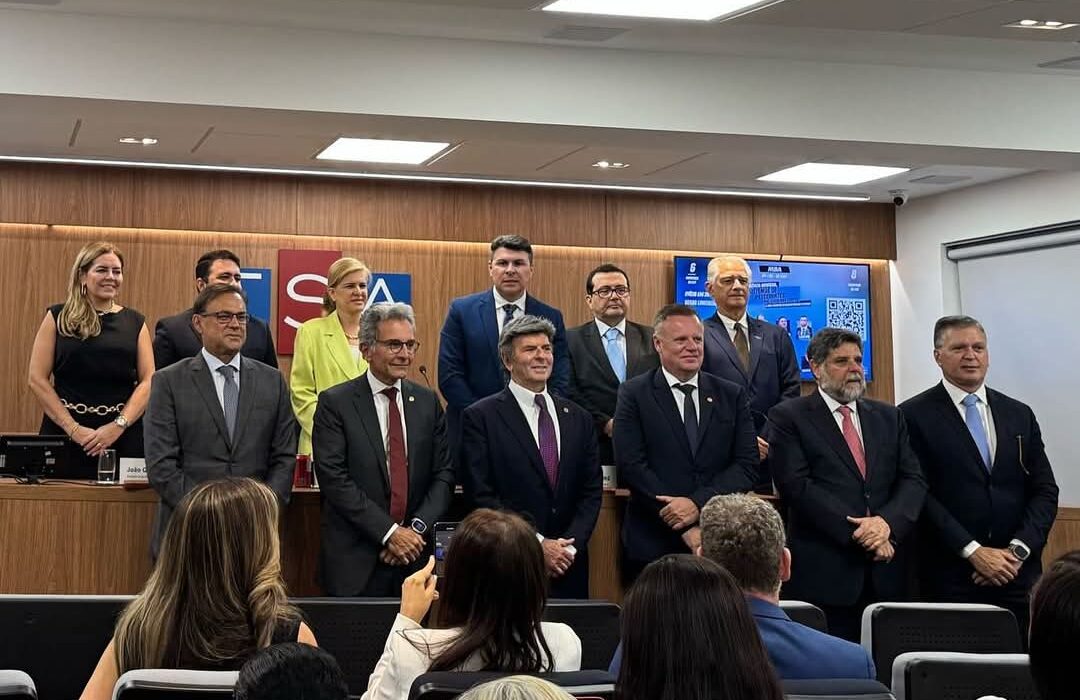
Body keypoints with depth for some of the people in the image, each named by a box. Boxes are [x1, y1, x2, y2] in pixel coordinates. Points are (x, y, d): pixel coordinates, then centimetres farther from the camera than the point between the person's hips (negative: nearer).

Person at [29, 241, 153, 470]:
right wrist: (73, 429, -9)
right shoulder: (58, 318, 6)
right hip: (63, 431, -1)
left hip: (124, 435, 1)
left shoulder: (134, 322, 11)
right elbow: (37, 380, 0)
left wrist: (119, 425, -11)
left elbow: (148, 381, 4)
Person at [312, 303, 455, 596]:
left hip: (415, 552, 3)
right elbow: (334, 479, -10)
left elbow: (444, 473, 6)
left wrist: (417, 528, -9)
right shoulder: (335, 402, -3)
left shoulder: (427, 402, 9)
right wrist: (388, 532, -14)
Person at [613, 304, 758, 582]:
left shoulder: (732, 395, 9)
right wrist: (685, 529, -13)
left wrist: (698, 503, -14)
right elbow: (632, 466, -8)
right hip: (654, 544, -2)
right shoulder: (634, 394, 1)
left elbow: (747, 464, 2)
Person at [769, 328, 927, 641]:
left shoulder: (888, 416, 18)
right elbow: (796, 485, -8)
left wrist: (888, 522, -11)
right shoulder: (788, 416, 3)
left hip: (885, 576, 4)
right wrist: (856, 532, -12)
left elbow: (914, 480, 10)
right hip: (823, 576, -4)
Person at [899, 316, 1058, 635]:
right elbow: (920, 493, -8)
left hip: (1017, 573, 4)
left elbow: (1045, 490, 10)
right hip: (949, 578, -3)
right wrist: (973, 551, -13)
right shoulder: (914, 416, -1)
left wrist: (1018, 550, -5)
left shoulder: (1020, 415, 13)